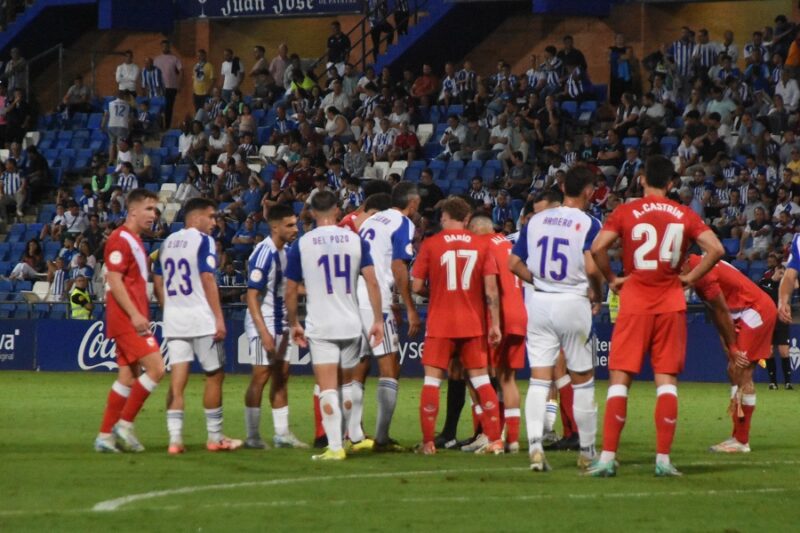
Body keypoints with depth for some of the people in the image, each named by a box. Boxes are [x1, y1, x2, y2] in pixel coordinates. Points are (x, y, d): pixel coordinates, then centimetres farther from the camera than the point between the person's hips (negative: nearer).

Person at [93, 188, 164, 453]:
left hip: (132, 318, 10)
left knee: (128, 376, 9)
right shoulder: (120, 239, -12)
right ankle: (125, 425, -8)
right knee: (156, 368, -14)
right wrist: (134, 314, -23)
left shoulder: (135, 240, 19)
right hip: (127, 318, -10)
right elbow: (114, 281, -19)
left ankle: (105, 436, 11)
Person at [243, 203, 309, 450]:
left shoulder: (288, 251, 9)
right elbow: (252, 296, -20)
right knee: (261, 376, -5)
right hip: (264, 323, -9)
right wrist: (263, 332, -24)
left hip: (281, 324, 9)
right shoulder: (263, 254, -18)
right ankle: (253, 436, 1)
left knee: (281, 376, 10)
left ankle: (282, 433, 15)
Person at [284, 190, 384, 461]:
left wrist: (294, 324, 14)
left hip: (320, 327, -3)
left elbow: (290, 290, 1)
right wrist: (378, 320, 3)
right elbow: (372, 282, -2)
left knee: (328, 389, -5)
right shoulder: (355, 240, 2)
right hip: (351, 325, 3)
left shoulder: (302, 244, -3)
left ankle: (335, 447, -11)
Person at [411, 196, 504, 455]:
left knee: (432, 379, 4)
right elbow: (491, 289, -4)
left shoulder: (430, 244, -5)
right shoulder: (481, 245, 1)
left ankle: (428, 442, 0)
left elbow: (417, 286, -5)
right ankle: (495, 439, 4)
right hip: (473, 324, 2)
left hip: (440, 324, -2)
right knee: (481, 379, 8)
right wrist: (495, 324, 0)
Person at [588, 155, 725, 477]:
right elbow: (716, 249, -5)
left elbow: (597, 248, -12)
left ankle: (607, 457, -5)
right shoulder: (684, 216, 4)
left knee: (620, 378, 1)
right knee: (666, 380, 5)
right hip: (671, 303, 1)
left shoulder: (626, 213, -1)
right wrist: (690, 278, 5)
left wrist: (611, 279, 2)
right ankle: (663, 459, 2)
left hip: (634, 304, -1)